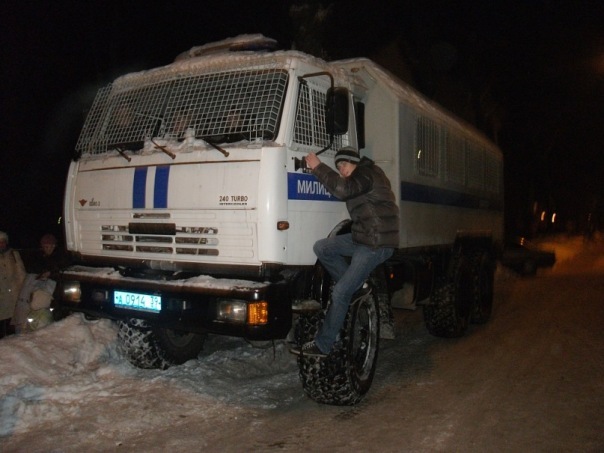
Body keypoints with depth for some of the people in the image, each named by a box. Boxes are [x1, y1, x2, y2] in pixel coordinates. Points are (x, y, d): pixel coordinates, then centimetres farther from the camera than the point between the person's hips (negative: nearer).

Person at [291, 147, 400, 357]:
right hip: (361, 237, 10)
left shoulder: (367, 174, -16)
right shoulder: (361, 177, 18)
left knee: (340, 293, -9)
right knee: (321, 248, 5)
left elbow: (343, 189, -32)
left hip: (376, 244, -10)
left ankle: (322, 345, 1)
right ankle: (357, 286, 11)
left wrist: (317, 166, -24)